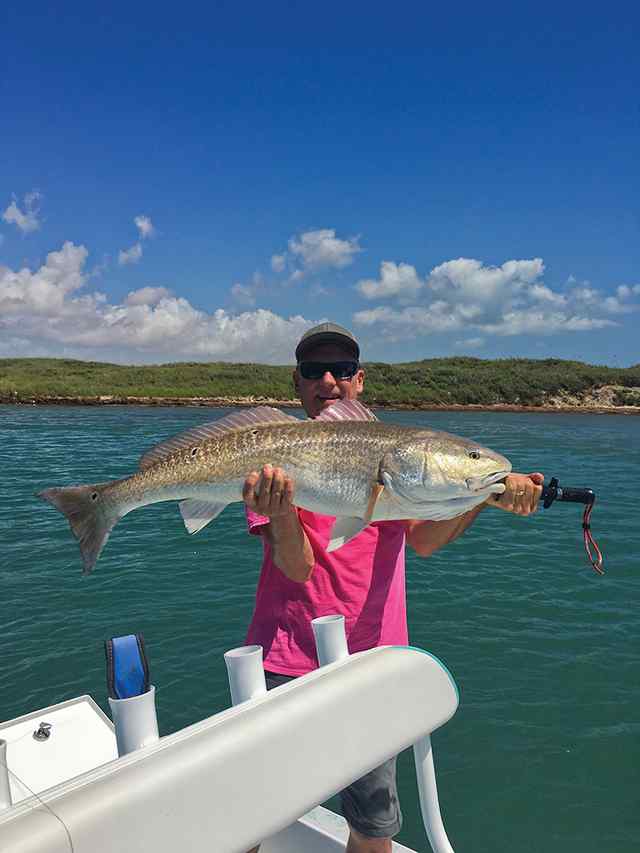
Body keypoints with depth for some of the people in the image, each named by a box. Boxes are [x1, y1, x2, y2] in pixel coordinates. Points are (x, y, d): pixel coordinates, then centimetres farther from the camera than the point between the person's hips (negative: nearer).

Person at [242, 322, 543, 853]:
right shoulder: (276, 457, -5)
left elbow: (423, 540, -13)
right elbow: (298, 568, -14)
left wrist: (485, 496, -30)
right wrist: (280, 512, -34)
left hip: (371, 661, 2)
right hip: (286, 661, -1)